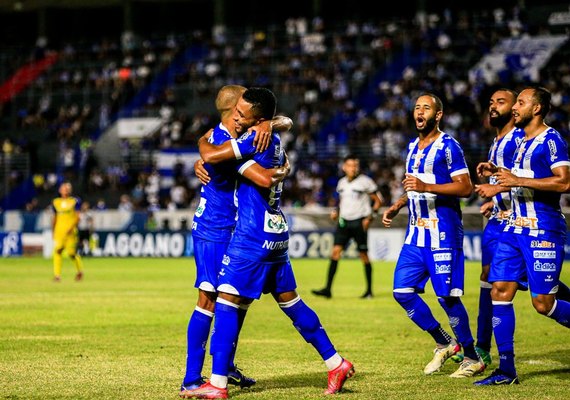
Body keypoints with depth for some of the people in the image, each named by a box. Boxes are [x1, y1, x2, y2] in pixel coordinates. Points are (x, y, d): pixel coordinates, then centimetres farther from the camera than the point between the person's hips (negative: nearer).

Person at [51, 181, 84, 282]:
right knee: (57, 250, -14)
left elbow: (77, 217, -3)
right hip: (59, 231, 3)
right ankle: (57, 275, -14)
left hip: (71, 231, -3)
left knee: (71, 253, -5)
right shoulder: (56, 202, 13)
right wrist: (53, 231, 19)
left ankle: (79, 270, 23)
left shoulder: (75, 201, 2)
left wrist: (71, 227, -17)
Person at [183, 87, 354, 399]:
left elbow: (211, 155, -19)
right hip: (277, 233, 9)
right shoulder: (274, 140, 12)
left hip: (253, 236, -9)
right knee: (289, 300, 17)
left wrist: (202, 141, 3)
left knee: (226, 301, -7)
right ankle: (336, 364, 20)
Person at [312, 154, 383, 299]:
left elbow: (378, 201, -1)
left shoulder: (365, 181, -6)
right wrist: (336, 211, 6)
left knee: (364, 255, 1)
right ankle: (328, 289, -9)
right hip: (344, 221, 4)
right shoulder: (342, 183, 10)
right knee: (335, 251, -7)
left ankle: (369, 290, 13)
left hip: (359, 222, -4)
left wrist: (370, 217, -11)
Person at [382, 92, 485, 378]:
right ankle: (444, 343, 17)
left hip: (443, 232, -8)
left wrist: (426, 187, -25)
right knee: (402, 292, 2)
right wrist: (396, 207, 16)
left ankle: (472, 359, 7)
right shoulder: (413, 147, 17)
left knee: (446, 296, -8)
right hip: (416, 232, 8)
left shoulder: (448, 146, -8)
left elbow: (466, 187, -16)